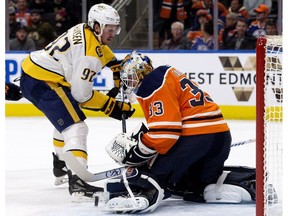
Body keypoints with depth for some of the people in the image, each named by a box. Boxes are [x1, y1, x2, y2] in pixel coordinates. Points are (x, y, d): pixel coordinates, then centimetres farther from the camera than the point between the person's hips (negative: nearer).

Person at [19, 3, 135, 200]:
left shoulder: (86, 30, 8)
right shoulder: (89, 52, -20)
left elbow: (104, 52, 33)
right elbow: (82, 95, -19)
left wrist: (118, 72, 31)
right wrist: (113, 106, -11)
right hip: (43, 83, -11)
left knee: (65, 120, 32)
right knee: (76, 128, -19)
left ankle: (61, 169, 50)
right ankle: (76, 181, -34)